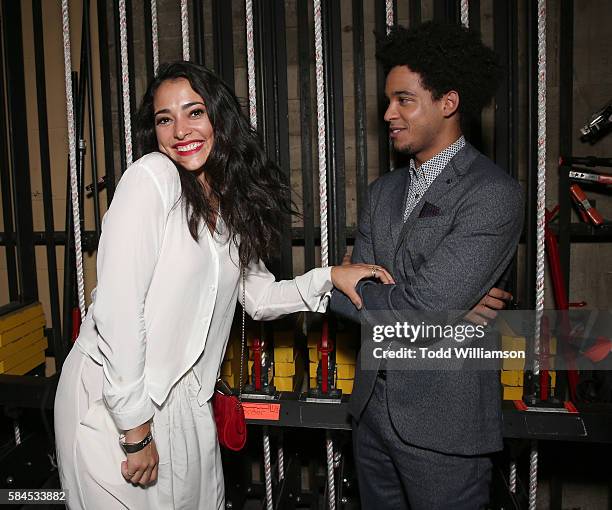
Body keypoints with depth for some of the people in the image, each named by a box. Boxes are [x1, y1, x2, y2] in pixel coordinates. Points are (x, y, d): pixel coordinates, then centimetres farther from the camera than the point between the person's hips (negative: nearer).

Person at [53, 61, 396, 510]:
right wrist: (135, 430, -18)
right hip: (113, 403, -6)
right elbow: (117, 308, -20)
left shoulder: (233, 200, 7)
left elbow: (258, 296, 12)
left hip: (184, 399, 6)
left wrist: (329, 277, -2)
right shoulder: (152, 177, -15)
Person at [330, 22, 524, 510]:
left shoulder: (494, 194, -17)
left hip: (442, 420, -6)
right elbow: (359, 291, 3)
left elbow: (418, 315, -23)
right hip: (373, 404, 7)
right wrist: (447, 307, -12)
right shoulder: (384, 190, 8)